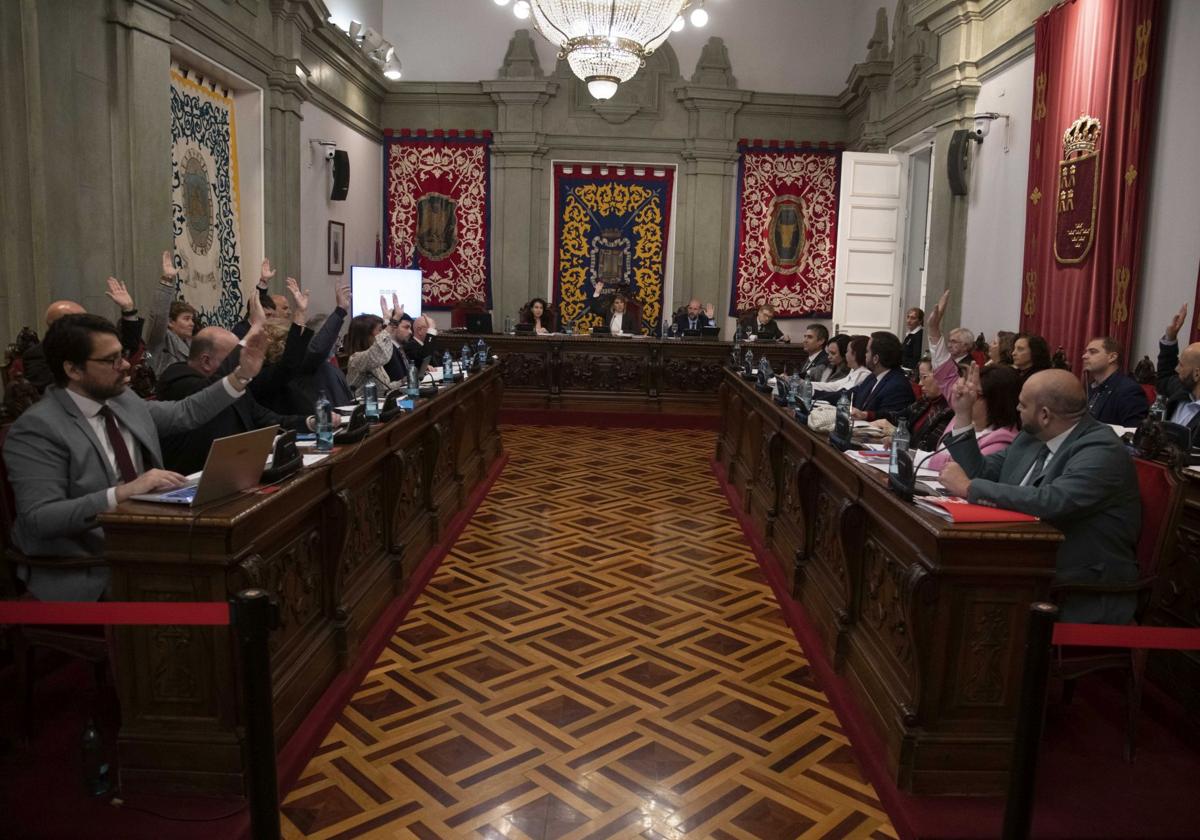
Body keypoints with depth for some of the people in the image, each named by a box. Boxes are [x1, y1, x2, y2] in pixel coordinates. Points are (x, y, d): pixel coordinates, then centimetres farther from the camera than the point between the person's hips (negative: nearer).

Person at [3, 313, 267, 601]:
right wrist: (122, 492, -31)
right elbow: (39, 519, -21)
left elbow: (187, 413, 21)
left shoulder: (123, 399, 8)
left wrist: (242, 374, 12)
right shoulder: (37, 428, -13)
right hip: (86, 571, -7)